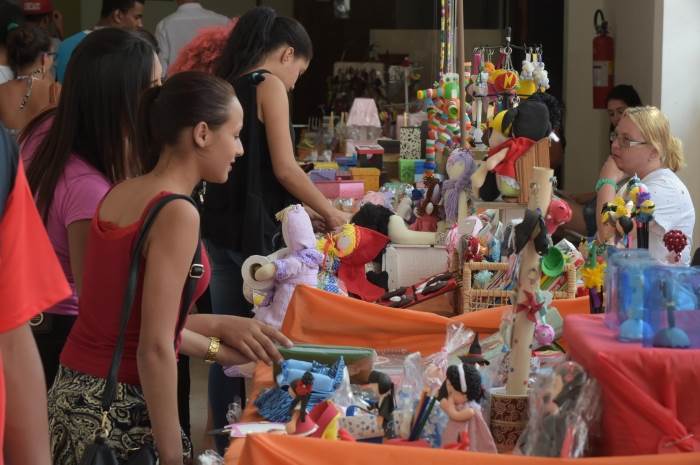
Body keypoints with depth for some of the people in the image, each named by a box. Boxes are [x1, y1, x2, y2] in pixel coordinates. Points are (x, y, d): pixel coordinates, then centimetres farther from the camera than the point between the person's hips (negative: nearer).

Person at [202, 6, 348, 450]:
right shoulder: (270, 86, -7)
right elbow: (284, 169, -13)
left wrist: (303, 210, 23)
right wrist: (330, 212, 0)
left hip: (221, 228, 7)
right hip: (254, 231, -7)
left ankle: (226, 441, 16)